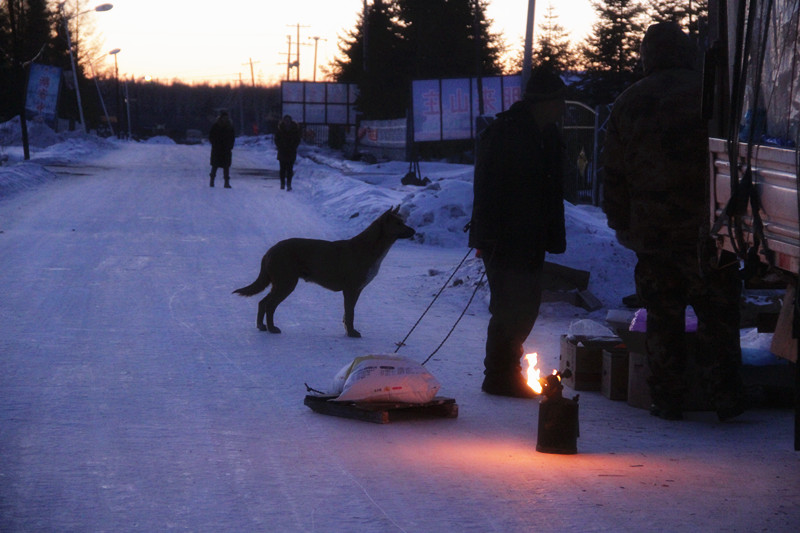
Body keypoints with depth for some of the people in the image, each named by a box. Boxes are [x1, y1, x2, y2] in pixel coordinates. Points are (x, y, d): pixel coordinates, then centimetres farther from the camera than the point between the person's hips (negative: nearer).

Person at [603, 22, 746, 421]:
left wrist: (621, 223, 17)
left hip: (651, 231, 3)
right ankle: (726, 396, -1)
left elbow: (614, 174, 10)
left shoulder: (628, 104, 7)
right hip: (704, 226, -3)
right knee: (717, 313, 3)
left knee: (662, 317, 9)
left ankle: (666, 399, 10)